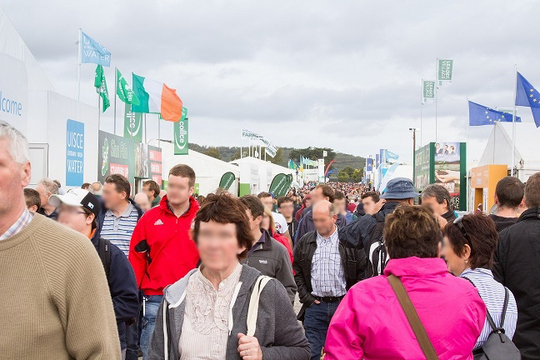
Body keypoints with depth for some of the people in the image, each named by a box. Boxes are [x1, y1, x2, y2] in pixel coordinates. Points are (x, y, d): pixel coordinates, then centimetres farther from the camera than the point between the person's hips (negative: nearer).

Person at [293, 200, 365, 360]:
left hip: (343, 305, -1)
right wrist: (305, 296, 3)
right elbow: (297, 272, 12)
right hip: (314, 305, 2)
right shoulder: (304, 242, 6)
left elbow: (362, 272, 2)